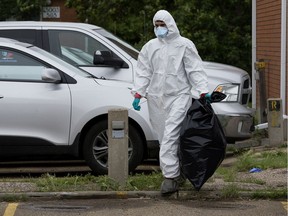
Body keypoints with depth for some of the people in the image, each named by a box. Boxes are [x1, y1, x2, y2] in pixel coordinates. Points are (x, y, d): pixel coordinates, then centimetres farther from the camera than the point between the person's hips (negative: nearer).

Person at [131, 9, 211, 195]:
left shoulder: (184, 45, 2)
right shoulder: (150, 47, 12)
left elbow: (195, 70, -1)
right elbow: (143, 73, 13)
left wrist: (203, 91, -11)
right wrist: (138, 94, 3)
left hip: (179, 96, -4)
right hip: (156, 98, 4)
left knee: (170, 136, -16)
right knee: (166, 137, 7)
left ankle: (171, 176, -16)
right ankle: (176, 173, 18)